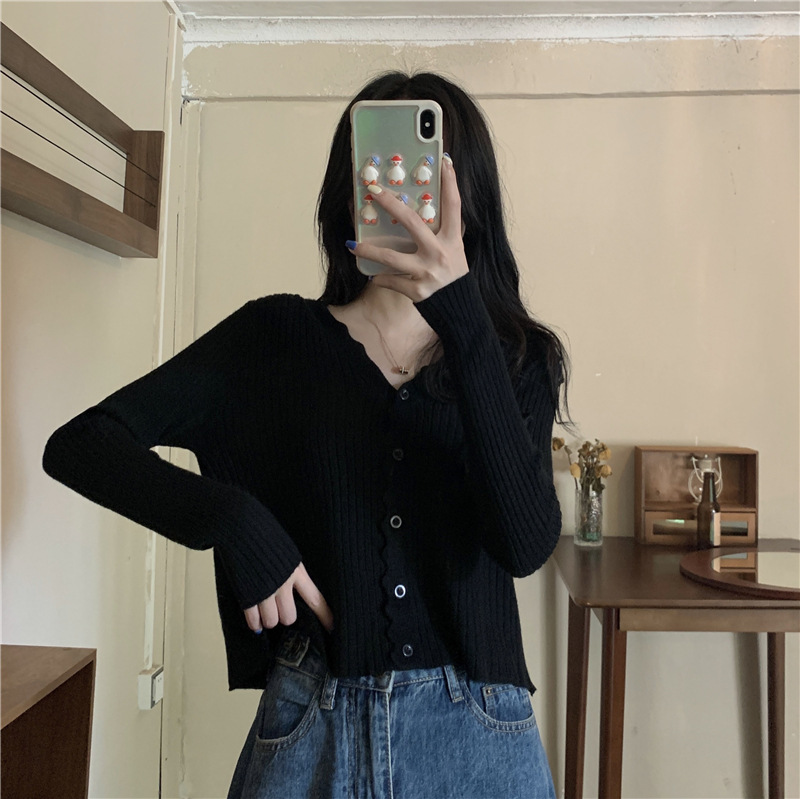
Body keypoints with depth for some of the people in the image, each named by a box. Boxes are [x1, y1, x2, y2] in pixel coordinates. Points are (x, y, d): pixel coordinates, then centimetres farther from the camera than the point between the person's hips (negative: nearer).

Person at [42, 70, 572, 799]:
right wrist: (237, 522, -19)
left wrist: (457, 311, -27)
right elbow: (78, 445, -5)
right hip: (311, 729, 0)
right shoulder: (276, 336, -4)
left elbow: (527, 542, -19)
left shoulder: (518, 356, -2)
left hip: (476, 735, 1)